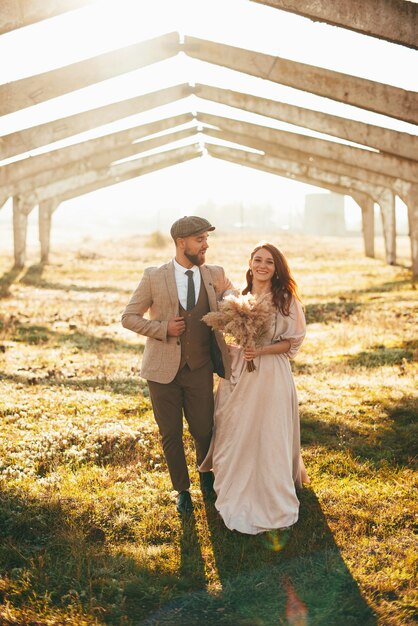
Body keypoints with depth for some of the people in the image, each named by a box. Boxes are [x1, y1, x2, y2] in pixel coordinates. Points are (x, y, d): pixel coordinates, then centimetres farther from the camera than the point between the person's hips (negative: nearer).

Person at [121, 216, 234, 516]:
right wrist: (163, 328, -15)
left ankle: (206, 471, 43)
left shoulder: (215, 275, 1)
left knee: (204, 430, 9)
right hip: (164, 370, -1)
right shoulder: (154, 277, -6)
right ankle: (183, 490, 31)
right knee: (171, 435, 8)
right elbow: (129, 317, -1)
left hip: (200, 370, 2)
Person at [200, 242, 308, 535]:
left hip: (272, 376, -3)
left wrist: (261, 350, -16)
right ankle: (239, 496, 27)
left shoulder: (287, 300, -4)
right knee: (237, 434, 9)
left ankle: (274, 501, 20)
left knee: (270, 436, 3)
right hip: (239, 374, 3)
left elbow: (294, 342, -4)